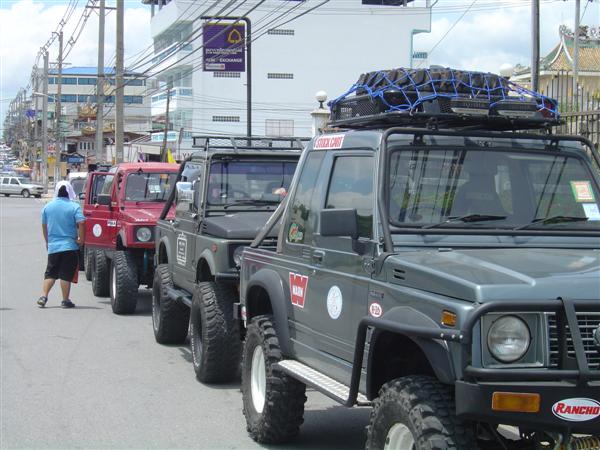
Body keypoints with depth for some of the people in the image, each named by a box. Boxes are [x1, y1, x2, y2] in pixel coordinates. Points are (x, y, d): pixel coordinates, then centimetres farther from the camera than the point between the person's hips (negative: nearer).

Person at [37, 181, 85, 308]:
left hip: (52, 246, 3)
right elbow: (81, 223, -19)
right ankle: (65, 300, 5)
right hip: (69, 246, -3)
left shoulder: (48, 207, 5)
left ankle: (43, 296, 2)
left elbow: (44, 226, 14)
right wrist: (81, 239, -7)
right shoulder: (74, 207, -8)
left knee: (50, 273, 13)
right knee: (66, 274, 2)